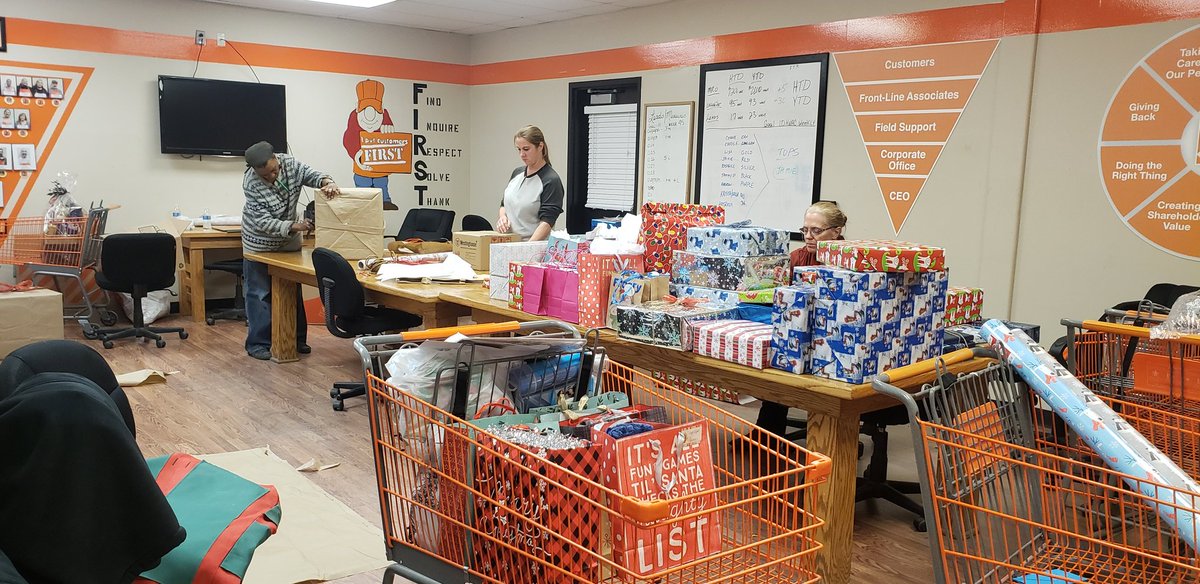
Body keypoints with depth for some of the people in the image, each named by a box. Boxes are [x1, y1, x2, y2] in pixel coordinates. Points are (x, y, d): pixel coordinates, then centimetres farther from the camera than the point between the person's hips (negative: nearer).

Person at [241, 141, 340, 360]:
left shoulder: (290, 164, -17)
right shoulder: (250, 184, -28)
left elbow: (312, 174, -13)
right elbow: (264, 222, -28)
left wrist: (327, 182, -38)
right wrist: (295, 226, -39)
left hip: (289, 241, 5)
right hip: (260, 244, -4)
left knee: (293, 290, 12)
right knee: (260, 293, -1)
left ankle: (297, 339, 23)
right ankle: (258, 344, 9)